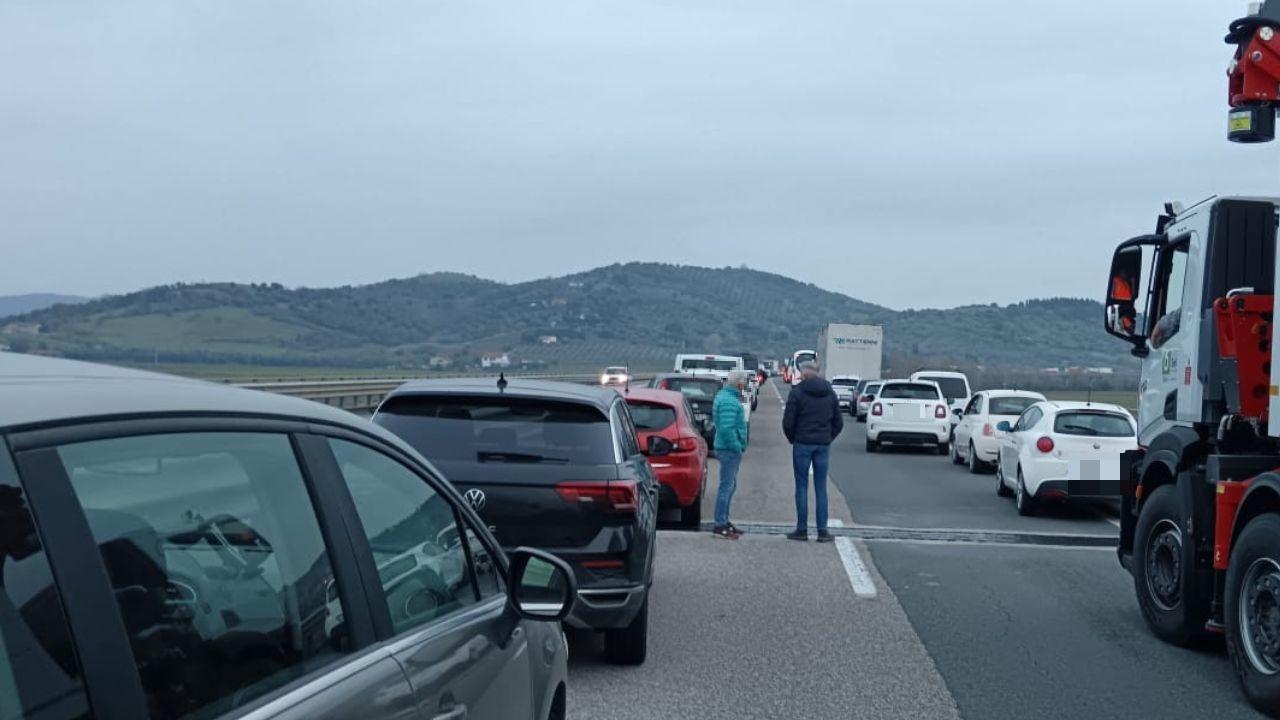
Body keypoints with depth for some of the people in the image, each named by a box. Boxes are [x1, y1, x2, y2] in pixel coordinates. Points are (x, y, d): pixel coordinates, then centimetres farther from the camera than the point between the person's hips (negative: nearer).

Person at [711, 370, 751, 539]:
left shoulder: (725, 396, 15)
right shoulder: (729, 401, -20)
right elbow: (726, 428, -27)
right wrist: (737, 447, -19)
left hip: (730, 449, 11)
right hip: (730, 449, -11)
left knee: (730, 486, 17)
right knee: (727, 486, -6)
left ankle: (724, 521, 26)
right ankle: (720, 525, -3)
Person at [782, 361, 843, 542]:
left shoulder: (797, 392, -6)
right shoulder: (830, 393, 9)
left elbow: (788, 421, -8)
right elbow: (839, 422, 11)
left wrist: (792, 439, 7)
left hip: (803, 444, -4)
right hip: (823, 445, 4)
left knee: (802, 487, 2)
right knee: (821, 488, 6)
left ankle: (802, 530, 3)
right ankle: (822, 531, 5)